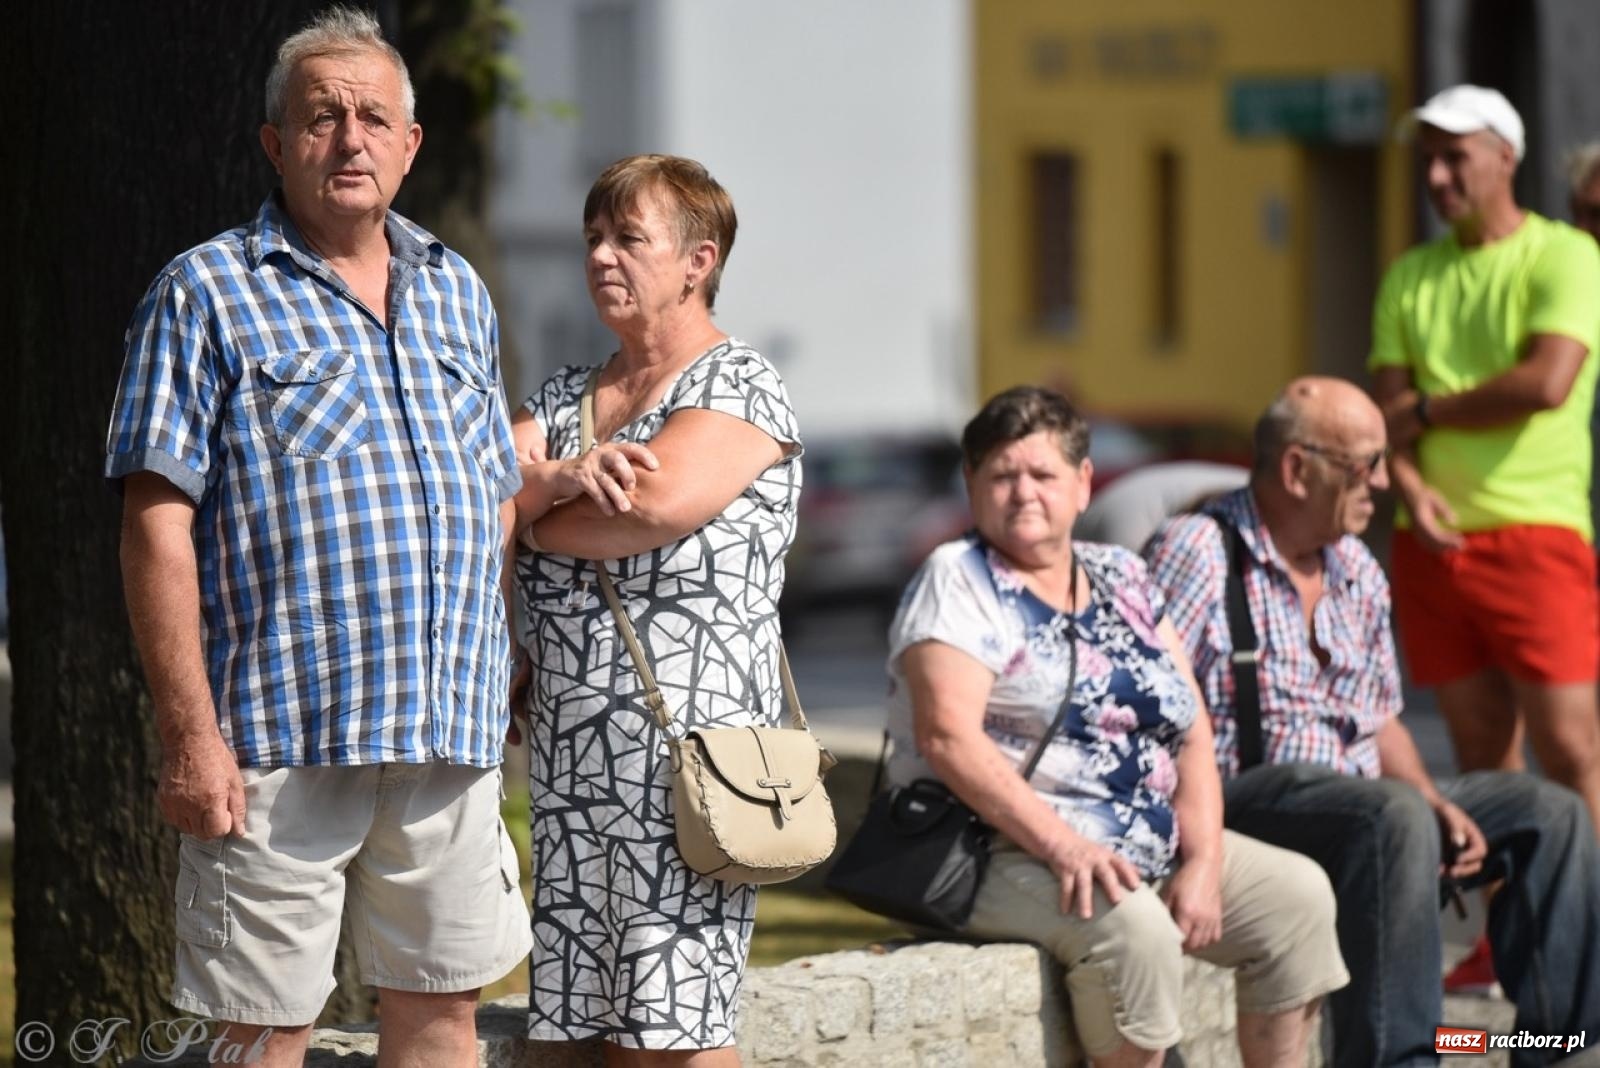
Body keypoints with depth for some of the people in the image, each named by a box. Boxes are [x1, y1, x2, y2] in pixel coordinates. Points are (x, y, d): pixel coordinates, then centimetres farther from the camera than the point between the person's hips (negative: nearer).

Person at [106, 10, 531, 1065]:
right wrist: (189, 734, -14)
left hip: (451, 740, 5)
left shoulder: (459, 293, 17)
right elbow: (158, 524, -7)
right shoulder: (207, 295, -1)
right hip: (279, 742, -5)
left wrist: (491, 692, 15)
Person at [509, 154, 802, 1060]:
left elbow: (657, 503, -19)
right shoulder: (564, 399, 19)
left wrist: (527, 512, -1)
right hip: (573, 767, 7)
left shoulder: (742, 390, -2)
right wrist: (562, 477, -13)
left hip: (689, 753, -7)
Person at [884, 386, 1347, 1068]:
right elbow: (947, 734, -19)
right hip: (1009, 852, -8)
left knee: (1295, 895, 1)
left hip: (1151, 850, 8)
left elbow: (1193, 733, 10)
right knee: (1133, 925, -32)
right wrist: (1062, 846, -28)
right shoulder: (959, 582, -5)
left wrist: (1203, 863, -6)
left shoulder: (1122, 581, 15)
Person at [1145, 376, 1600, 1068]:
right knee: (1394, 817, -36)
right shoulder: (1198, 552, -8)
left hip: (1361, 795, 9)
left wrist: (1436, 803, 0)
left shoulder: (1359, 574, 16)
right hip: (1245, 795, -9)